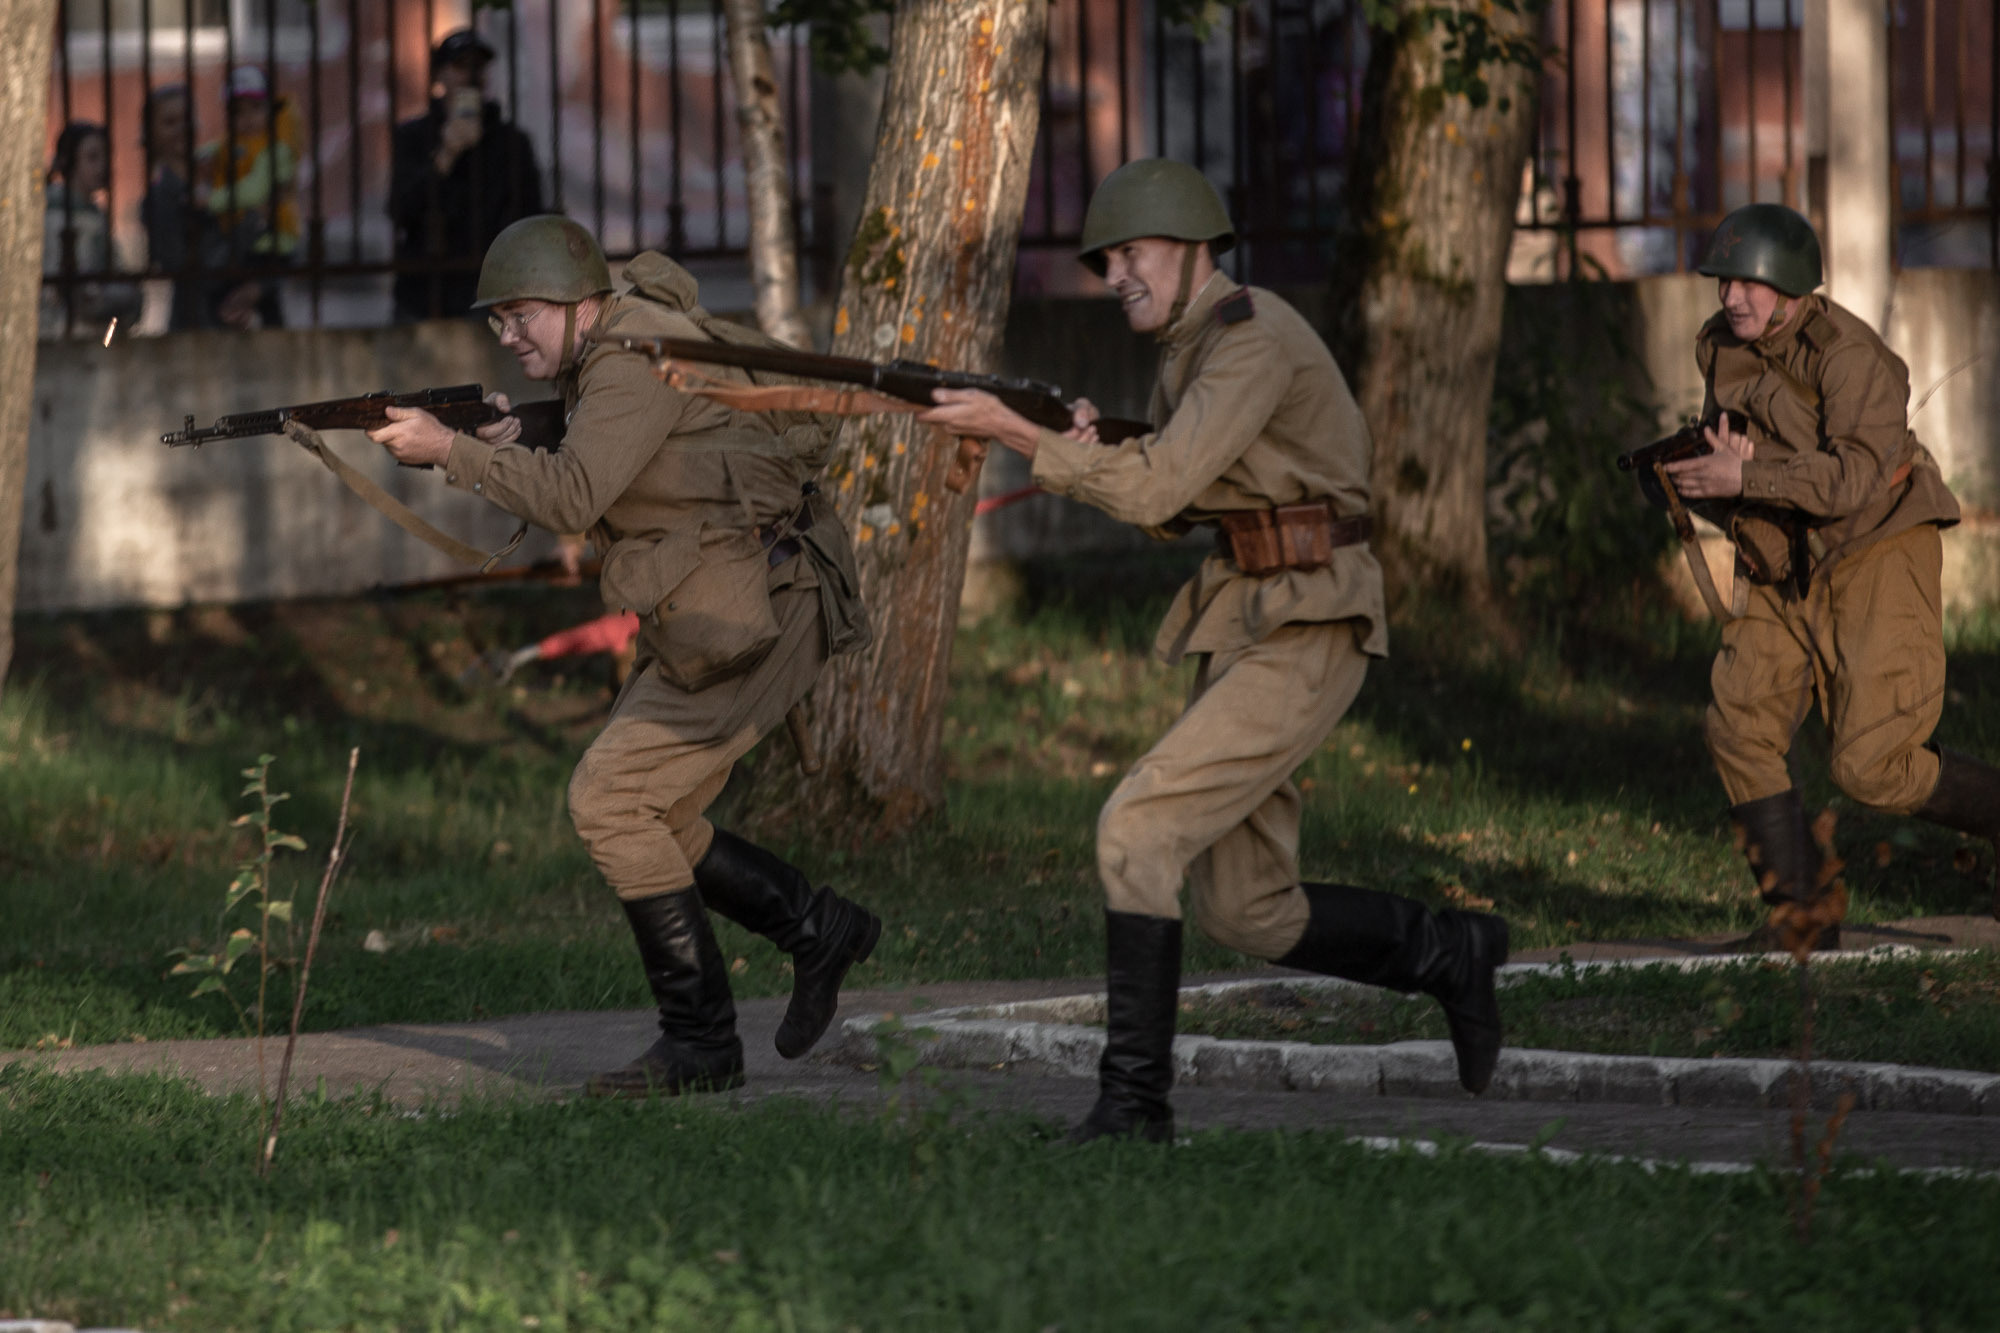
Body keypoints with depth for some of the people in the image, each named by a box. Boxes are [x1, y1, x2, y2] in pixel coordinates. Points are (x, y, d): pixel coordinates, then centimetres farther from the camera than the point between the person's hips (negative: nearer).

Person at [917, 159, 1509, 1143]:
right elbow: (1173, 509, 19)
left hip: (1307, 636, -10)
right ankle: (1447, 955, 30)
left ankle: (1133, 1098, -14)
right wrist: (1089, 454, 0)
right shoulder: (1189, 349, 15)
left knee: (1137, 830, -18)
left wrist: (1013, 432, -22)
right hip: (1242, 627, 10)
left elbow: (1157, 491, -24)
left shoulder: (1252, 339, -16)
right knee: (1247, 912, 10)